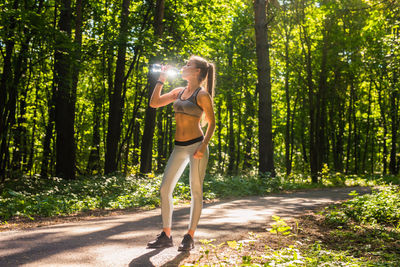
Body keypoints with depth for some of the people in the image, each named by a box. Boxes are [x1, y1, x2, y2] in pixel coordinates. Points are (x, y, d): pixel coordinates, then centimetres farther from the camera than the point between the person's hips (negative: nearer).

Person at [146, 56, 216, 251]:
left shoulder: (202, 94, -6)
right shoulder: (179, 92, 13)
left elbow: (211, 123, -5)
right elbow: (154, 103, 13)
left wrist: (203, 147, -15)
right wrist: (161, 80, 10)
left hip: (196, 145, -7)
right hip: (179, 148, 7)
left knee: (196, 191, 0)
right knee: (165, 189, 3)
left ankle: (190, 237, 11)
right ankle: (166, 235, 12)